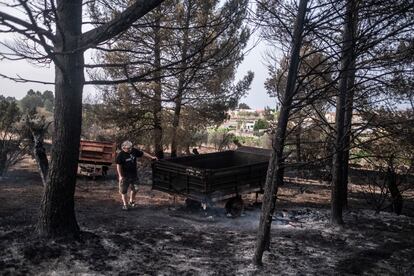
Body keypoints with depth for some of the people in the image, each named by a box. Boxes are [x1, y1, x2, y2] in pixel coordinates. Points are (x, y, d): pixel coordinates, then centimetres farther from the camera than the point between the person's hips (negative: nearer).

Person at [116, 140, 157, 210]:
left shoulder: (134, 151, -1)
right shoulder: (120, 155, -13)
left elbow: (143, 153, 10)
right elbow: (118, 166, -11)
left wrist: (151, 157, 10)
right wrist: (120, 176, -14)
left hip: (134, 174, 5)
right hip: (125, 175, -5)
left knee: (135, 189, 10)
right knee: (123, 190, 4)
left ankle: (131, 201, 32)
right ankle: (125, 204, 18)